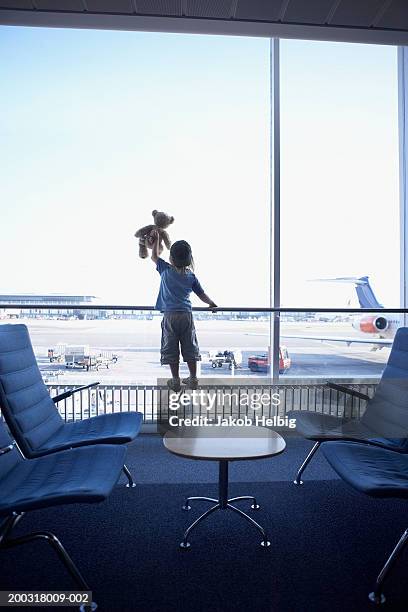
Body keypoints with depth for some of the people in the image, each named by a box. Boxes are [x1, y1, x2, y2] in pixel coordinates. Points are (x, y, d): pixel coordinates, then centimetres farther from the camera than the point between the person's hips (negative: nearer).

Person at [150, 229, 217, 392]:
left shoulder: (166, 270, 0)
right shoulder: (191, 276, 5)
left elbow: (154, 256, 17)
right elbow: (201, 294, 11)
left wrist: (156, 240, 28)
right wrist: (211, 303, 29)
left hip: (169, 315, -2)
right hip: (186, 314, 2)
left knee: (171, 348, 6)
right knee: (190, 347, 11)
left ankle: (175, 381, 11)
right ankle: (193, 379, 18)